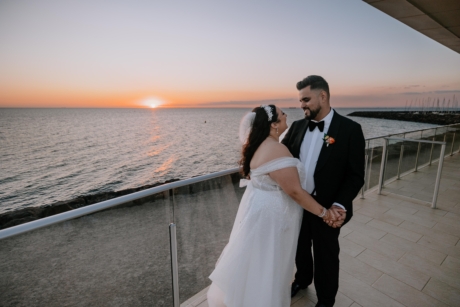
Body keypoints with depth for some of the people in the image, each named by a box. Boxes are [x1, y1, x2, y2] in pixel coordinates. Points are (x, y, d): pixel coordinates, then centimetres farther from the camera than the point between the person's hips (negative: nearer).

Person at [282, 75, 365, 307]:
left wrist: (340, 205, -26)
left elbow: (355, 175, -14)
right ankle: (302, 280, 55)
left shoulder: (350, 129, -14)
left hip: (326, 209, -4)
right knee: (300, 248, 25)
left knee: (325, 256, 18)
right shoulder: (297, 127, 0)